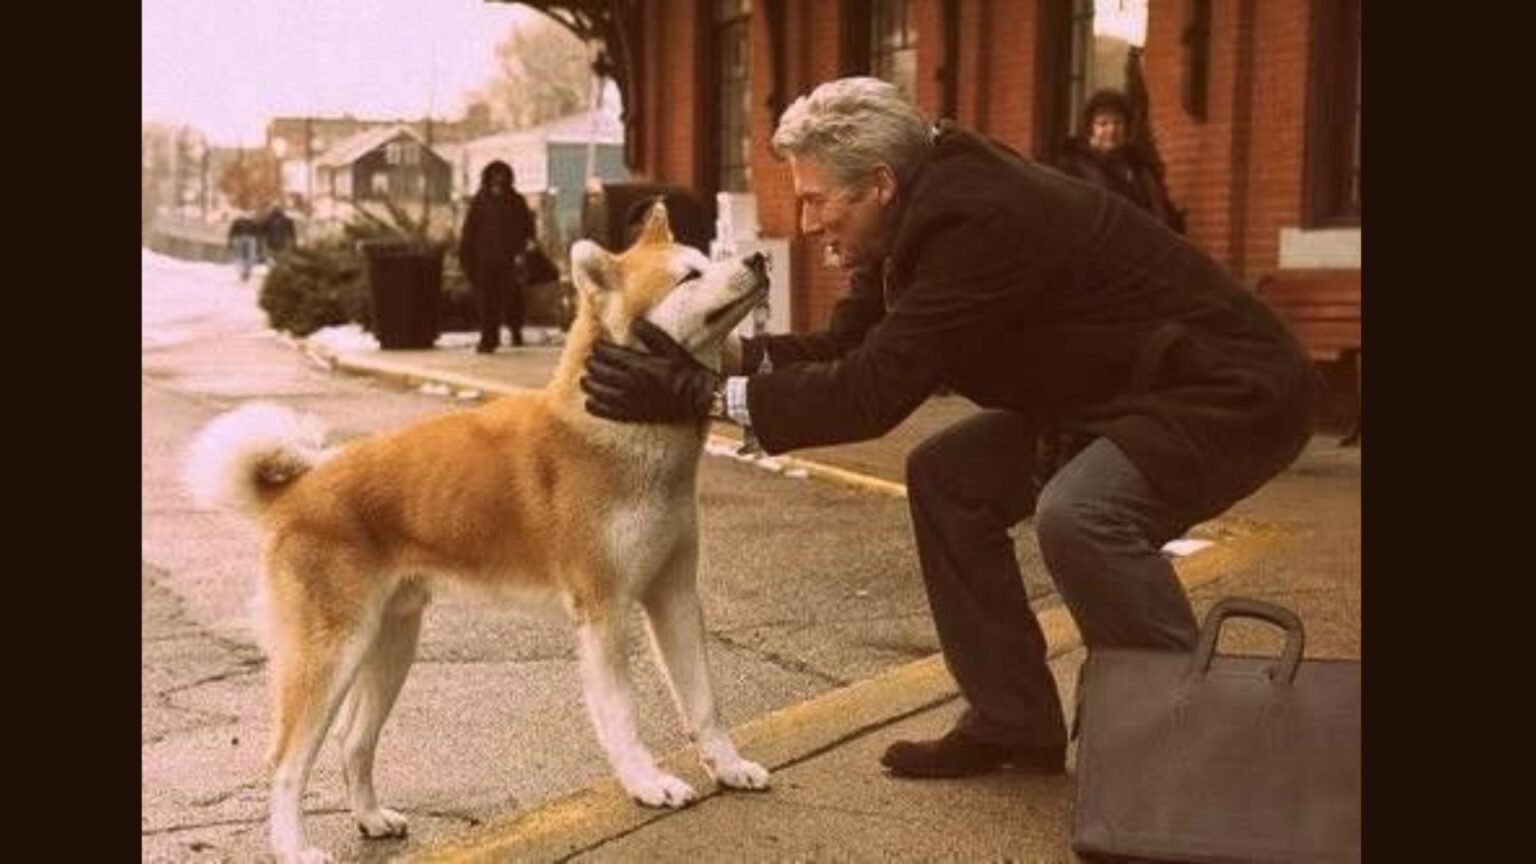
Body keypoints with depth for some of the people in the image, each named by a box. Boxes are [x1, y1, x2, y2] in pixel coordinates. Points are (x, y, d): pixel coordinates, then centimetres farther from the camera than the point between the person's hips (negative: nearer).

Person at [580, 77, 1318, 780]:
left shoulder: (977, 220, -30)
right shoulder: (927, 209, -1)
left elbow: (875, 390, -32)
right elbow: (848, 345, 2)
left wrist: (698, 397, -29)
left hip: (1233, 390, -10)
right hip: (1118, 384, 10)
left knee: (1079, 515, -32)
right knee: (949, 478, 2)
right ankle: (1012, 722, 11)